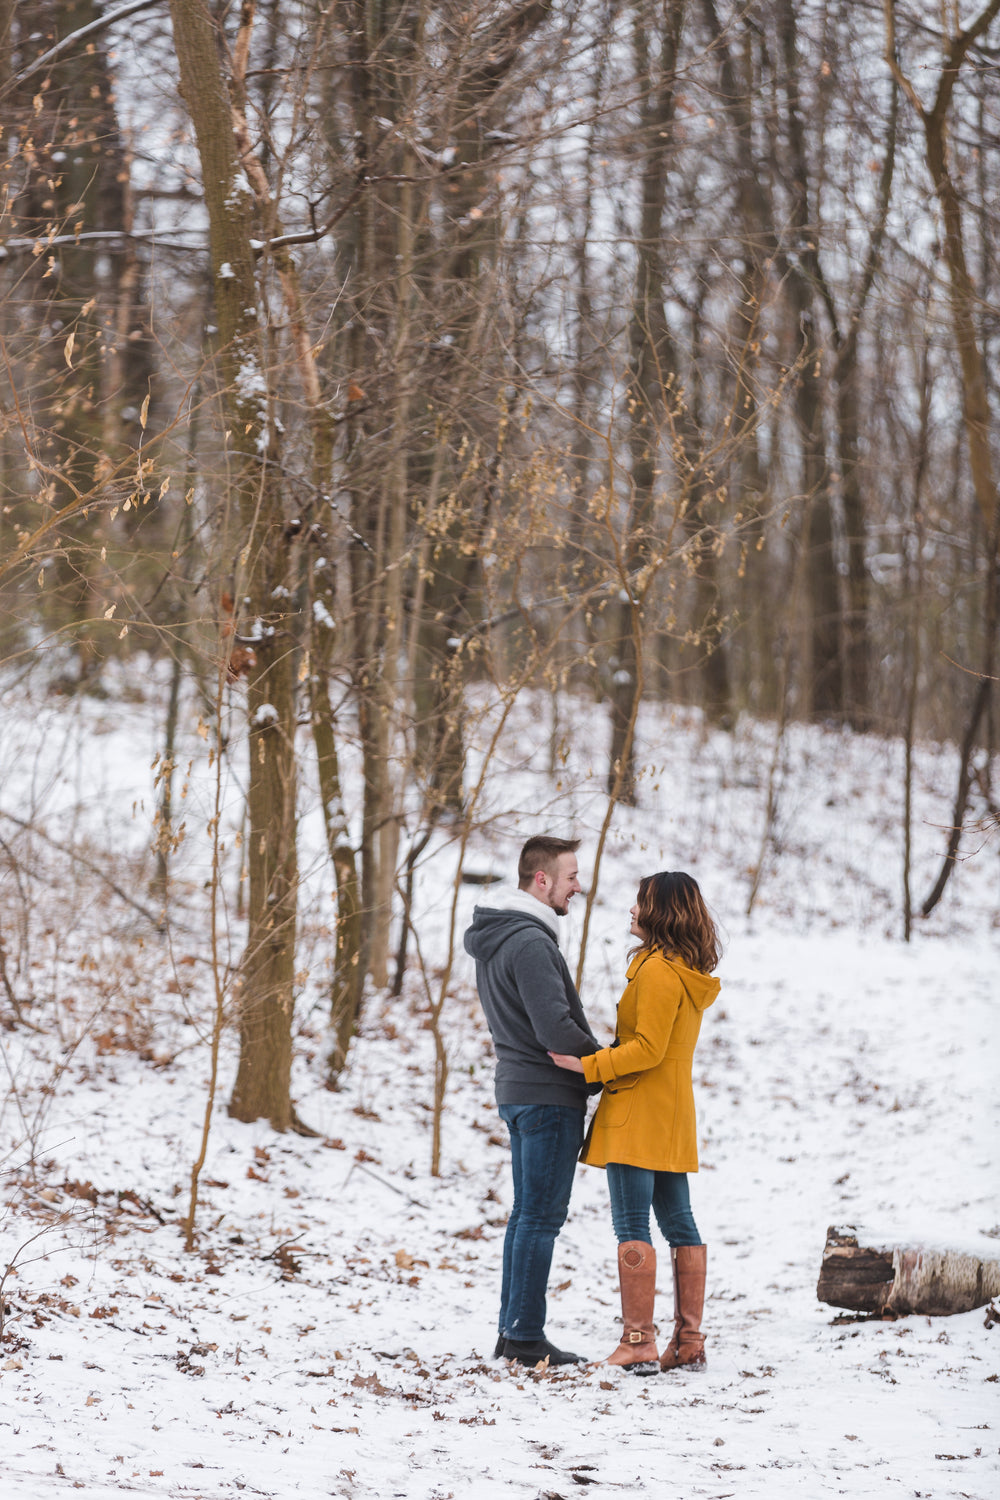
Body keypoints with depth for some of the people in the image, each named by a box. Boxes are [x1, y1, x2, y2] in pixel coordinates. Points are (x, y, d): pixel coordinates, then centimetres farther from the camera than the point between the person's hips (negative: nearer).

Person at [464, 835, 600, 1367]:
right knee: (541, 1216, -5)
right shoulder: (530, 943, -19)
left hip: (515, 1087, 10)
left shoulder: (492, 937, 13)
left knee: (526, 1213, 14)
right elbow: (555, 1030, -24)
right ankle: (525, 1337, -2)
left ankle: (512, 1331, 18)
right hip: (549, 1094, -10)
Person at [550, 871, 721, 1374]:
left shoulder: (658, 970, -16)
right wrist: (602, 1058, 19)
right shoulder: (691, 972, 14)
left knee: (632, 1226, -8)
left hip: (638, 1114, -10)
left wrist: (588, 1065, -16)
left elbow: (648, 1048, -20)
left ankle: (638, 1342, -10)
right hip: (674, 1115, 10)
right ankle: (689, 1338, 12)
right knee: (679, 1223, 10)